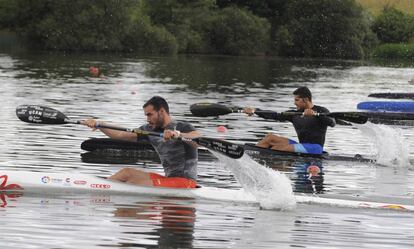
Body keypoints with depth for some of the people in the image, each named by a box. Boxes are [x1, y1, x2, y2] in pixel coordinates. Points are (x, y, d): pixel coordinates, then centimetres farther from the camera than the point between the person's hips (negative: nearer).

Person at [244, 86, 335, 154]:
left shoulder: (321, 111, -2)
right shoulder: (296, 114, 16)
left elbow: (332, 123, -20)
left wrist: (314, 114, -34)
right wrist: (255, 111, -3)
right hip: (302, 146, 7)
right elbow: (277, 116, 7)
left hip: (315, 148, -7)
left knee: (277, 148, -23)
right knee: (270, 137, -5)